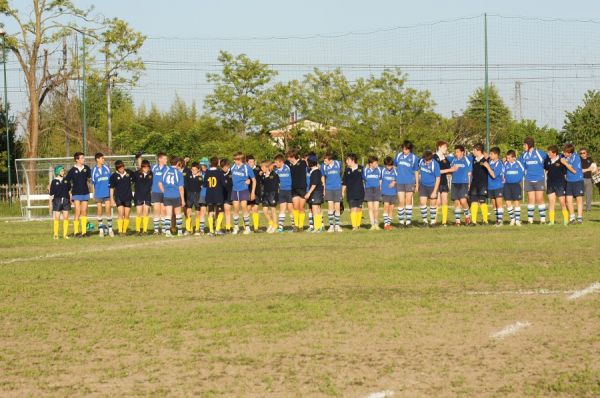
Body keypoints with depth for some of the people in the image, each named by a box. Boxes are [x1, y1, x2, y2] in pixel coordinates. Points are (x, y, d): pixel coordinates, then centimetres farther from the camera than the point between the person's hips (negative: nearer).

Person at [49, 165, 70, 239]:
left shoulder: (66, 180, 9)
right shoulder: (54, 181, 0)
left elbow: (69, 190, 20)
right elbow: (51, 193, 1)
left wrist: (70, 198, 19)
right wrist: (50, 202, 0)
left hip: (66, 200, 3)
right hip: (57, 200, -3)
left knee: (66, 217, 0)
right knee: (57, 218, -3)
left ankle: (65, 234, 6)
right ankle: (55, 234, 2)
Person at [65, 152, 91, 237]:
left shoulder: (86, 168, 4)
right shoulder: (73, 170, -7)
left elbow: (89, 177, 22)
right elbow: (66, 181, -4)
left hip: (85, 193, 4)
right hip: (76, 194, -4)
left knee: (84, 212, 5)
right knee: (78, 212, -8)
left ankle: (84, 231, 10)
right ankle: (76, 232, -4)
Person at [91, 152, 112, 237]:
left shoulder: (106, 168, 4)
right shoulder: (94, 170, 1)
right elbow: (93, 183, 6)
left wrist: (111, 191, 7)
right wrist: (94, 194, 5)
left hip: (107, 193, 1)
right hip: (98, 194, -1)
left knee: (108, 210, -1)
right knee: (99, 211, 4)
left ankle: (110, 229, 7)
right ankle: (101, 229, 12)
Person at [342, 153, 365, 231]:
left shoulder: (361, 168, 1)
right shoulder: (347, 170, 7)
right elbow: (344, 183, 12)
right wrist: (343, 192, 8)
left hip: (360, 192, 0)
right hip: (350, 194, 0)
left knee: (359, 209, 7)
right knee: (353, 209, -9)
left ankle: (358, 224, 19)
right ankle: (354, 226, -11)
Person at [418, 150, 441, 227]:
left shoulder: (435, 164, -18)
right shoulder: (421, 161, -6)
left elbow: (438, 178, -14)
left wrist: (434, 191, -16)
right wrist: (418, 183, 18)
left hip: (432, 186, -3)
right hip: (423, 185, 3)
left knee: (433, 204, 3)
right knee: (422, 203, -6)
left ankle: (432, 221, 16)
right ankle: (425, 220, 5)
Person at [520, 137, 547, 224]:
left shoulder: (540, 153, -3)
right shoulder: (524, 155, 10)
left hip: (539, 179, -3)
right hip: (529, 180, 3)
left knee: (539, 199, -4)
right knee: (531, 199, 2)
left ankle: (542, 219, 1)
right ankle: (530, 219, 6)